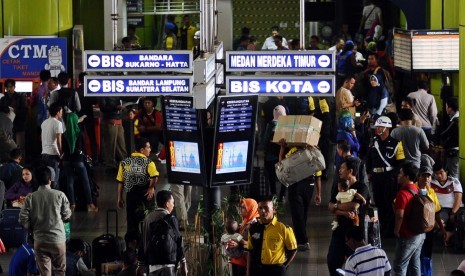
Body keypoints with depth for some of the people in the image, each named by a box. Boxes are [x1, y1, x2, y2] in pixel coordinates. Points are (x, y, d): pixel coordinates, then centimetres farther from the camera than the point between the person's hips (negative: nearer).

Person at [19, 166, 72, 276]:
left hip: (40, 241, 1)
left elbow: (23, 219, -7)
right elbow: (67, 216, 0)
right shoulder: (60, 195, -8)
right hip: (58, 239, -1)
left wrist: (32, 229, 11)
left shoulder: (31, 198, -6)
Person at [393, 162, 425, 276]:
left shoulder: (403, 193, -20)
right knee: (414, 265, 15)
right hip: (420, 234, 8)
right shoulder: (417, 190, 6)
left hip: (407, 236, -8)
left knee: (399, 266, -2)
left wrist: (396, 231, -11)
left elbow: (400, 216, -26)